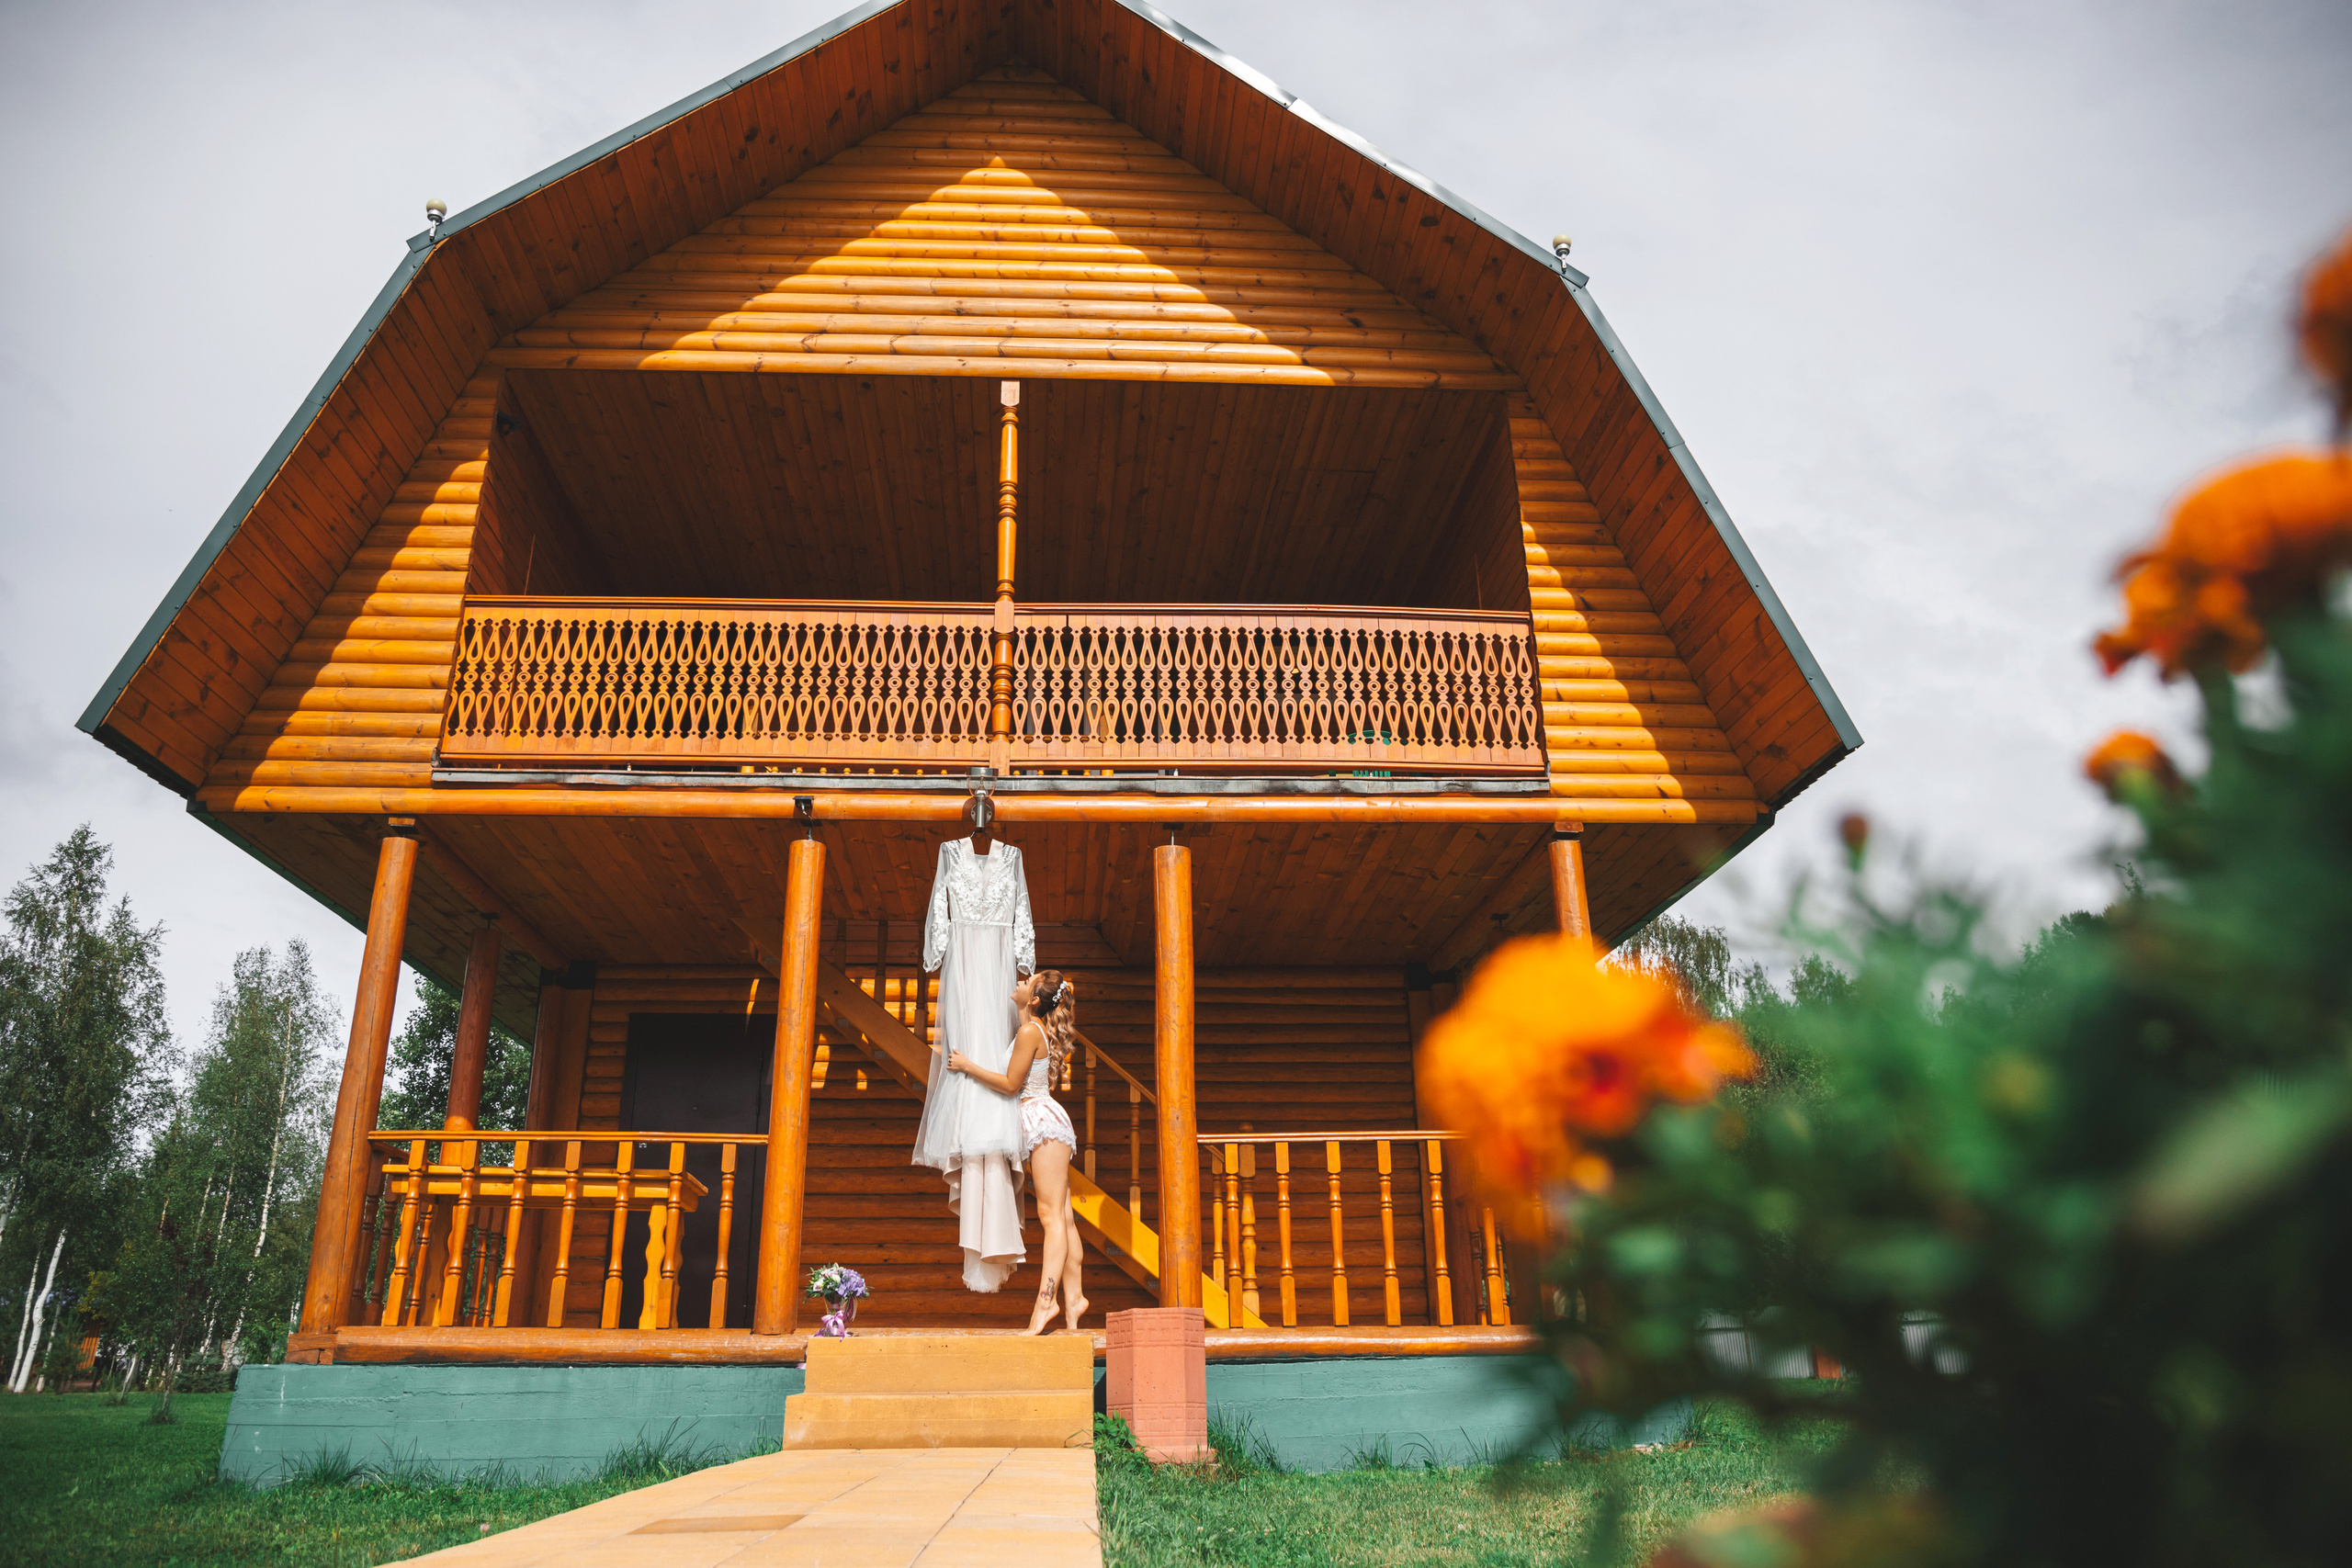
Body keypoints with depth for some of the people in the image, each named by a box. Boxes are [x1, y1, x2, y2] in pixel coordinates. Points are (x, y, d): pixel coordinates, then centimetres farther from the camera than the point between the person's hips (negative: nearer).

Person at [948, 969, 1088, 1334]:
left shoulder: (1030, 1032, -12)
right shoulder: (1036, 1030, 16)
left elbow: (1010, 1084, -12)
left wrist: (967, 1066, -4)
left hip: (1043, 1119, -10)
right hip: (1042, 1125, 10)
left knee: (1052, 1215, -13)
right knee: (1062, 1218, 7)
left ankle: (1046, 1300, -15)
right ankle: (1072, 1296, 8)